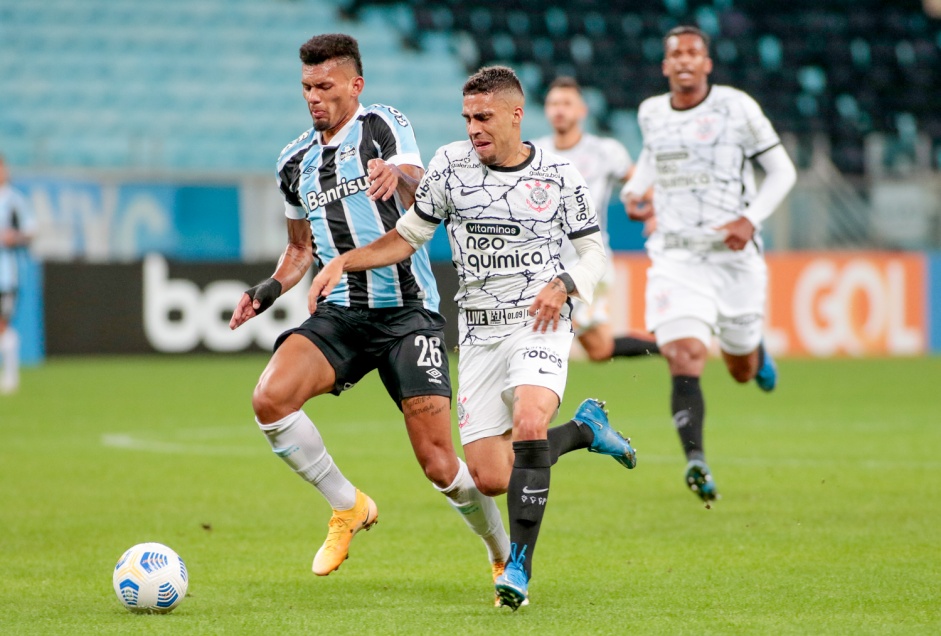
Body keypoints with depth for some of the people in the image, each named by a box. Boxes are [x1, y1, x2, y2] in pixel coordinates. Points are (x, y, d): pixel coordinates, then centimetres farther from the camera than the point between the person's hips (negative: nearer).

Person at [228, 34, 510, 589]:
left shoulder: (384, 126, -4)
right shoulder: (296, 162, 13)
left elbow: (423, 204, -22)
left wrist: (400, 177, -46)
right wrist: (268, 291, 6)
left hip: (408, 311, -5)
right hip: (341, 313, 5)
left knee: (439, 464, -9)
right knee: (270, 399, -22)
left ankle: (507, 558, 17)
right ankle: (348, 507, -1)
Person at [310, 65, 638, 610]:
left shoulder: (558, 175, -2)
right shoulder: (452, 164, 1)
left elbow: (594, 251, 7)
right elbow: (408, 237, 10)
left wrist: (564, 286, -14)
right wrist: (343, 262, -3)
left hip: (539, 325, -3)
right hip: (479, 334, 3)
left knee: (528, 424, -32)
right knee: (490, 478, -1)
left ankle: (520, 567, -22)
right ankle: (585, 428, 28)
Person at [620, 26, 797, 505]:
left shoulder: (737, 108, -6)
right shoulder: (651, 113, 6)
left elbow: (782, 171, 1)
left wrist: (751, 219, -14)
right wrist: (633, 190, 9)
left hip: (734, 256, -1)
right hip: (675, 259, 1)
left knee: (743, 372, 15)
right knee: (684, 361, -21)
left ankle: (755, 351, 52)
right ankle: (695, 461, -28)